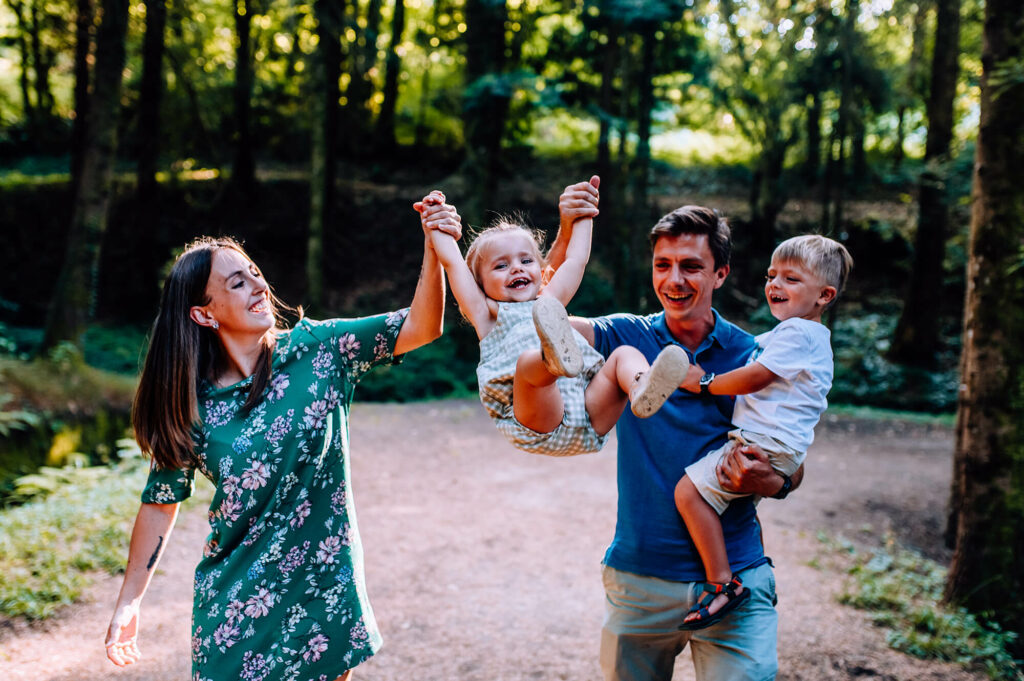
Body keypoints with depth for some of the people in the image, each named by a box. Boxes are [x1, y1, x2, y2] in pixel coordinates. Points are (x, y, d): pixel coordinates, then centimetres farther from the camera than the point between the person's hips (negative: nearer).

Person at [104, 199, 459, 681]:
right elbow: (161, 504, 3)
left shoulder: (317, 350, -6)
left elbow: (420, 327, -13)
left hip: (324, 591, 0)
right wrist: (128, 604, 6)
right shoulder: (190, 407, -5)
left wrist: (434, 250, -28)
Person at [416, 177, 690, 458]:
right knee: (528, 361, -33)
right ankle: (554, 359, -71)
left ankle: (643, 392, -50)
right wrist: (437, 224, 32)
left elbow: (576, 259, 43)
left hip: (590, 419, 5)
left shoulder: (549, 303, 35)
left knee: (626, 353, -14)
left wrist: (583, 216, 53)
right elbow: (453, 262, 22)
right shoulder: (489, 316, 23)